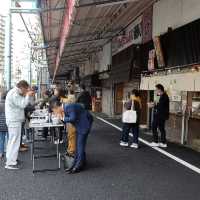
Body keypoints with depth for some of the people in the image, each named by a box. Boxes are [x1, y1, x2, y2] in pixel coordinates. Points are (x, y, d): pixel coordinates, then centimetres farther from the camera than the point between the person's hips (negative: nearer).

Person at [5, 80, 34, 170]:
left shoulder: (14, 92, 16)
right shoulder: (14, 94, -18)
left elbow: (20, 103, 18)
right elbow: (22, 105, -22)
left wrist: (26, 95, 8)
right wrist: (28, 95, -13)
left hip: (13, 121, 11)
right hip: (14, 121, -11)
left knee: (12, 140, 18)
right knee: (14, 141, -6)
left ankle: (10, 160, 29)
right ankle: (10, 163, -1)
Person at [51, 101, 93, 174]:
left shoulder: (69, 107, -23)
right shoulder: (65, 109, 6)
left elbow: (73, 118, -30)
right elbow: (68, 119, 5)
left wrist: (63, 118, -17)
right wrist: (62, 117, -12)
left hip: (84, 124, -10)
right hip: (80, 125, 10)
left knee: (80, 145, -7)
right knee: (78, 145, 14)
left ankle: (78, 166, 0)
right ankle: (76, 164, 22)